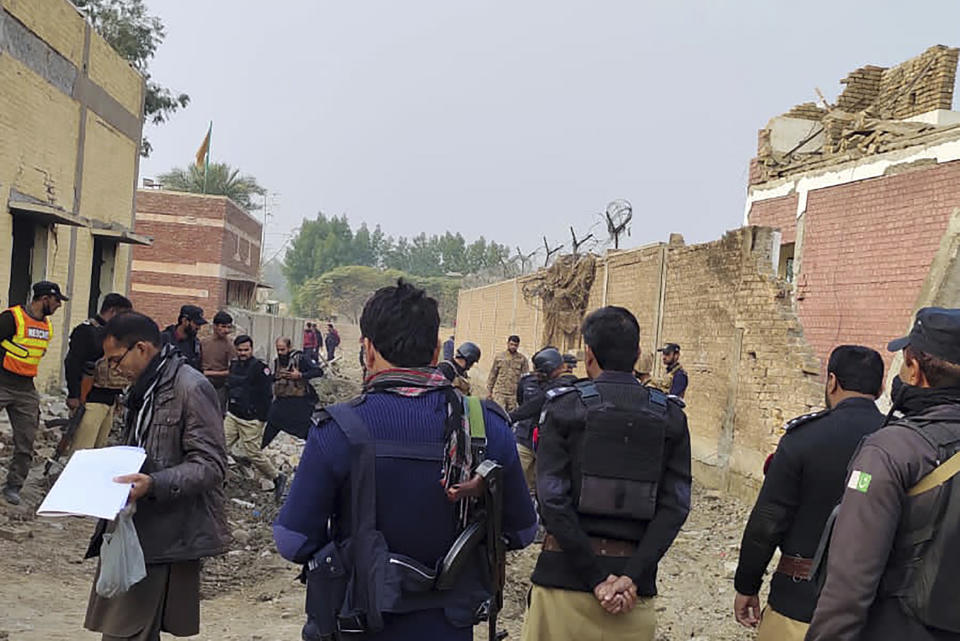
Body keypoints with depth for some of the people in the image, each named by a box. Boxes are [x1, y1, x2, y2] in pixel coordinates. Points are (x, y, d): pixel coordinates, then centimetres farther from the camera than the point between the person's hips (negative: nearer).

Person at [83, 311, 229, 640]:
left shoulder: (191, 388, -14)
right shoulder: (145, 389, 16)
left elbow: (210, 464, -18)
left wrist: (153, 484, -29)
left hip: (166, 536, -8)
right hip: (136, 527, 9)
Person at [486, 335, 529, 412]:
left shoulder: (522, 359, 4)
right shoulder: (499, 357, 6)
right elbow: (492, 374, 11)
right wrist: (489, 390, 9)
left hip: (514, 394, 0)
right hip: (499, 393, 0)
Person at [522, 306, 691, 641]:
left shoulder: (565, 406, -4)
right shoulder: (669, 416, 3)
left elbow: (553, 499, -12)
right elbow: (675, 506, -5)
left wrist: (595, 578, -11)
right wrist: (633, 576, -9)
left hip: (565, 575, -2)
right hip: (634, 583, 2)